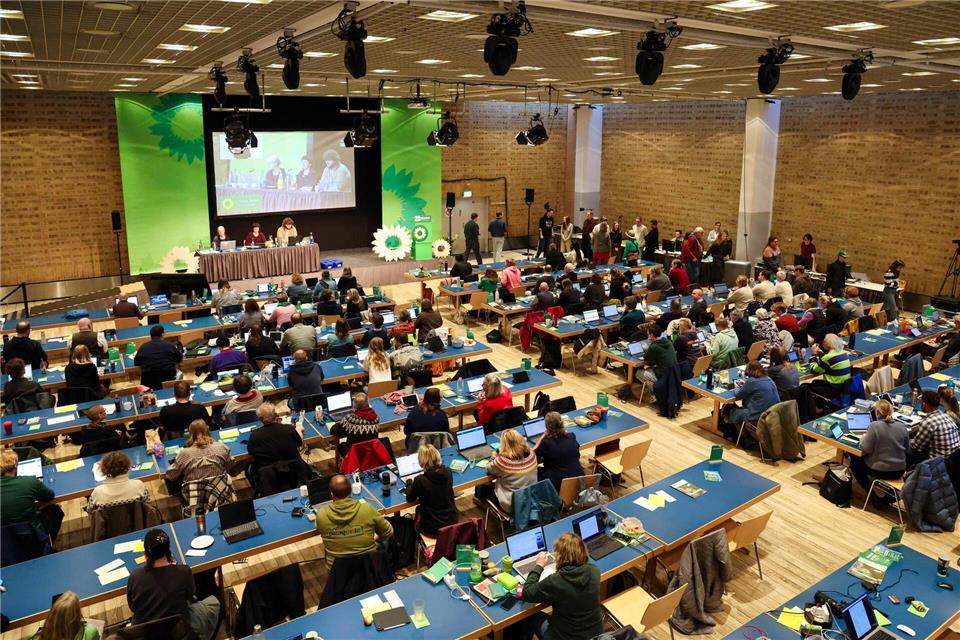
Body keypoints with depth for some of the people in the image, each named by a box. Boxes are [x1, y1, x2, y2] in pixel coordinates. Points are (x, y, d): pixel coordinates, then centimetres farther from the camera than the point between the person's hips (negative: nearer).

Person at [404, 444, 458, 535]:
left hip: (432, 529, -4)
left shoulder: (420, 480, -22)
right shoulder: (448, 472, -10)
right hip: (452, 521, 4)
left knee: (418, 509, 26)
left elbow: (410, 499, -2)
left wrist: (409, 483, 15)